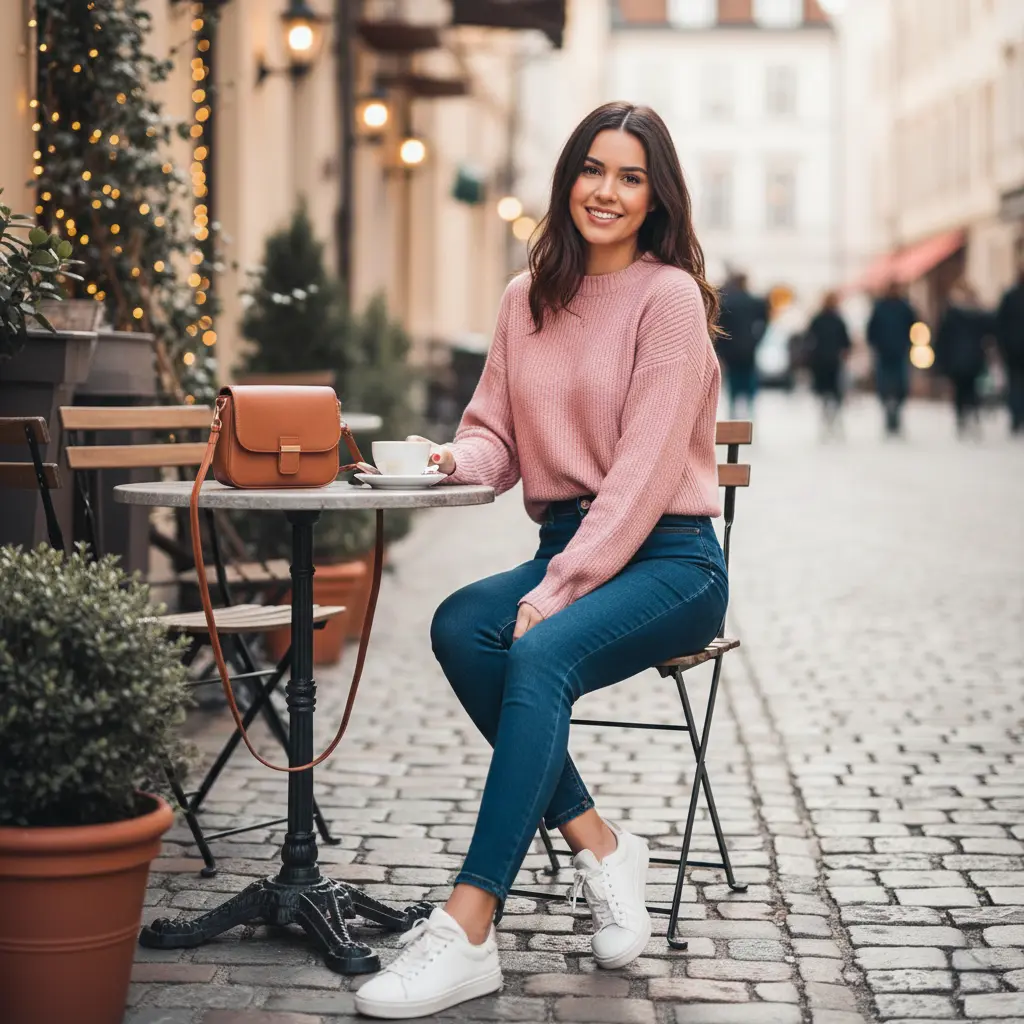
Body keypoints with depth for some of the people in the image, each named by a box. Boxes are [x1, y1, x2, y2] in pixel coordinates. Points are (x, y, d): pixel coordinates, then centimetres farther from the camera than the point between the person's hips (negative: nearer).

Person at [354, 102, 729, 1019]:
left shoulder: (669, 296, -8)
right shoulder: (529, 299, 12)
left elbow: (644, 470, -16)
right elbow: (498, 433, 14)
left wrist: (558, 592, -21)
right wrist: (461, 458, -11)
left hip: (666, 559, -6)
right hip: (564, 547, 6)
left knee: (541, 656, -32)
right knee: (459, 627, -24)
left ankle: (467, 931, -35)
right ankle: (598, 847, -14)